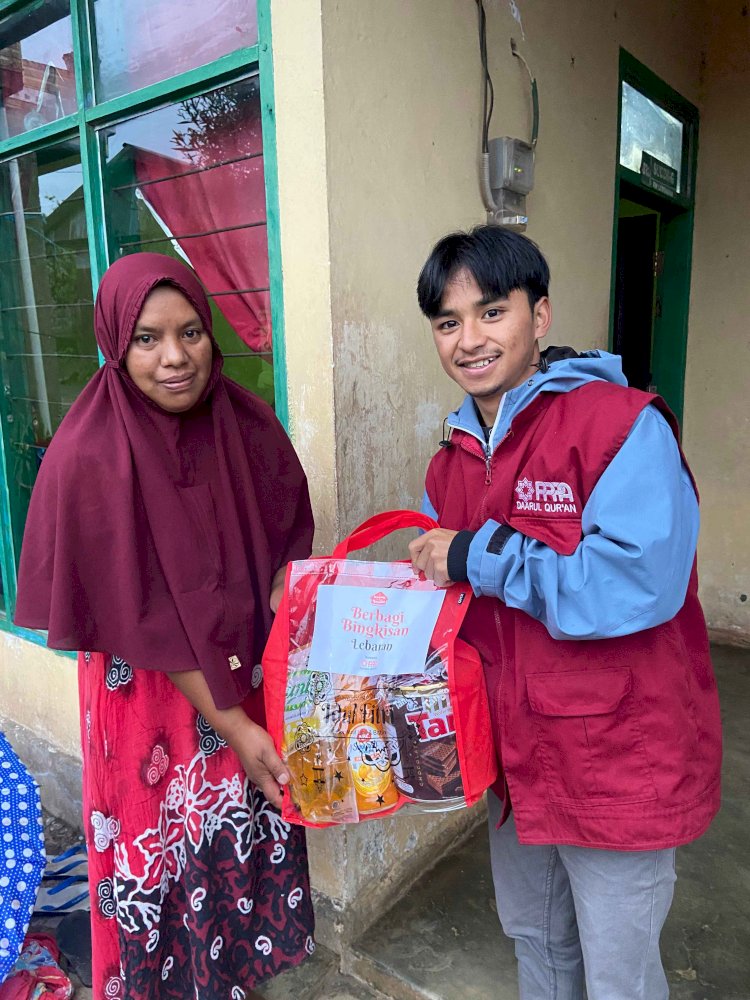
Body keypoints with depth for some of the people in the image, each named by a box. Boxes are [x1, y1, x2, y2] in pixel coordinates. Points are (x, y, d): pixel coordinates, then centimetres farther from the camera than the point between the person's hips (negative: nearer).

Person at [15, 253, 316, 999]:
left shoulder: (246, 424, -7)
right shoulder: (89, 458, -19)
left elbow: (288, 539, 3)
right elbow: (140, 623, -17)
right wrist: (230, 725, -15)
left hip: (247, 676, 4)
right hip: (150, 693, -4)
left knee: (249, 836, 18)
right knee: (165, 850, 13)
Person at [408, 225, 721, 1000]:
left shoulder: (623, 424, -19)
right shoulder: (453, 459, 3)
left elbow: (639, 583, -31)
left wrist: (479, 557, -25)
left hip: (618, 757, -6)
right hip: (513, 750, 7)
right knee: (533, 937, 28)